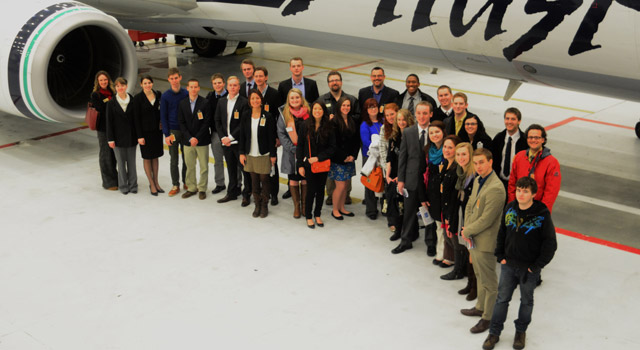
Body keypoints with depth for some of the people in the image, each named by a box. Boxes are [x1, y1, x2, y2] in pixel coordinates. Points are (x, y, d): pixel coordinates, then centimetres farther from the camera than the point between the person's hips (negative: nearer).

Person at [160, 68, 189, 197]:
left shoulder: (187, 94, 0)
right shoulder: (165, 96, -2)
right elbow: (163, 116, -1)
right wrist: (166, 134, -6)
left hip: (186, 130, 1)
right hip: (172, 131, -1)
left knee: (186, 158, 8)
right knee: (174, 160, 4)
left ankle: (186, 181, 23)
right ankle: (175, 185, 13)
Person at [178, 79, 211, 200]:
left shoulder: (205, 103, -5)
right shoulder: (182, 104, 5)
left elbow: (206, 122, -7)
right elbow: (182, 123, 4)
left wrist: (197, 138, -12)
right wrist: (190, 138, -8)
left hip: (202, 141, -3)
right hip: (188, 141, 3)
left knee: (204, 166, 2)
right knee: (189, 166, 8)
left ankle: (202, 189, 14)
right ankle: (191, 188, 20)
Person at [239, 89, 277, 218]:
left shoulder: (267, 117, -7)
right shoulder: (246, 117, 4)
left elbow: (271, 137, -6)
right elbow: (243, 136, 7)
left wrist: (273, 155, -7)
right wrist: (242, 153, 3)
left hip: (264, 154, -3)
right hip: (250, 154, 3)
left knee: (264, 179, 2)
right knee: (254, 180, 8)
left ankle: (265, 205, 15)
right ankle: (257, 205, 19)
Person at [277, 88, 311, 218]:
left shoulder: (308, 113, 2)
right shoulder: (284, 114, 0)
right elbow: (281, 134, -3)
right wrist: (294, 149, -11)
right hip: (291, 153, 0)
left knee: (305, 179, 4)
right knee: (293, 179, 5)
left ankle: (304, 205, 19)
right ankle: (296, 206, 18)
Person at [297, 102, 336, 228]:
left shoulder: (328, 127, -3)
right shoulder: (305, 125, -4)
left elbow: (332, 147, -3)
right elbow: (300, 146, -1)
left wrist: (318, 158, -15)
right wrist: (300, 165, -4)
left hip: (323, 163, 2)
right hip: (308, 164, -1)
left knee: (320, 189, 9)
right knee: (311, 189, 0)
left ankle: (317, 214, 26)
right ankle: (308, 216, 16)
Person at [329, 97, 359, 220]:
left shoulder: (353, 121, 8)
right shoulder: (334, 121, -11)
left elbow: (357, 140, 10)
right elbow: (333, 143, -14)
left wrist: (353, 155, -3)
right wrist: (344, 157, -13)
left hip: (350, 159, 6)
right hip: (337, 159, -6)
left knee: (346, 185, 10)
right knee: (340, 186, -4)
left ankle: (342, 208, 25)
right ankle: (335, 210, 12)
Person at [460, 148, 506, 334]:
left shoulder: (496, 189, -26)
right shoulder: (478, 180, 6)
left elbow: (486, 219, -25)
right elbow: (469, 205, 13)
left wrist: (467, 231, -13)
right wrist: (466, 228, -2)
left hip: (484, 242, -9)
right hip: (473, 238, 10)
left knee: (489, 282, 5)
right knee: (480, 276, 25)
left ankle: (488, 317, 18)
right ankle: (481, 307, 42)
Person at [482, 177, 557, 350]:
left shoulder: (542, 214, -17)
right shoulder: (510, 208, -4)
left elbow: (550, 244, -13)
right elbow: (501, 233, 9)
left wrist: (537, 266, -13)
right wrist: (500, 256, 4)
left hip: (529, 268, -3)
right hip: (508, 265, 3)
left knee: (526, 300, 16)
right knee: (502, 298, 11)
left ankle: (521, 331, 36)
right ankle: (494, 332, 24)